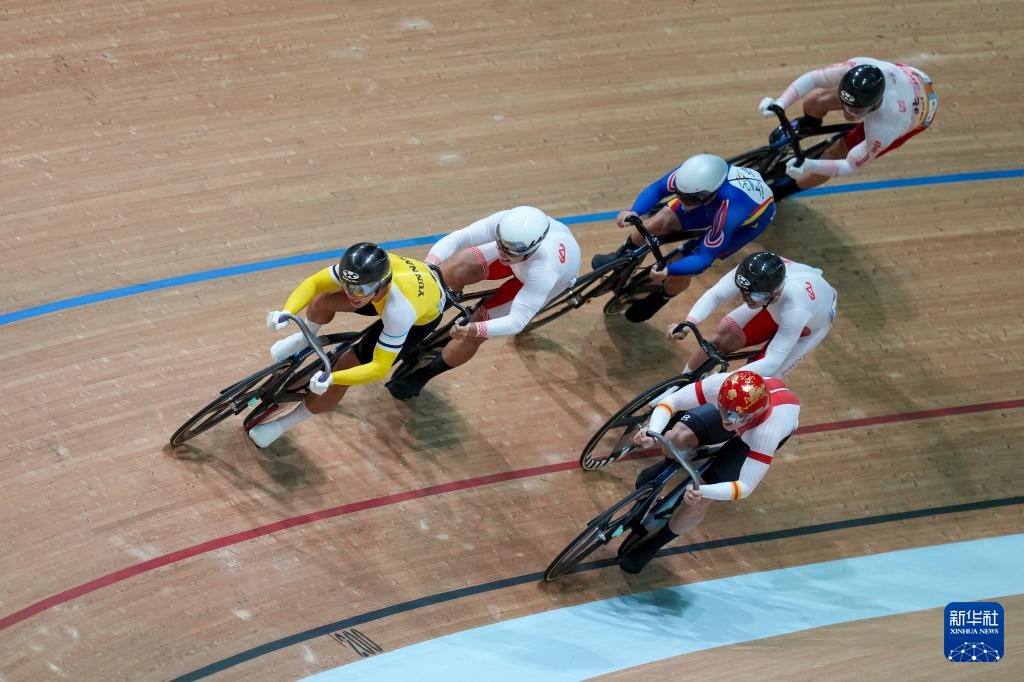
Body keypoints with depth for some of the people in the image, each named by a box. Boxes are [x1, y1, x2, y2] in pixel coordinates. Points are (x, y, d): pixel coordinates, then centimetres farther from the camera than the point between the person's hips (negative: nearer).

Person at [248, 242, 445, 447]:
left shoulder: (399, 312, -46)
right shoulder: (364, 270, -34)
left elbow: (379, 368, -39)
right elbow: (313, 283, -24)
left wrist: (331, 379, -52)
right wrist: (286, 313, -41)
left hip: (422, 319, -5)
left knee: (343, 370, -8)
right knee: (321, 301, -13)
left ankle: (282, 425, 13)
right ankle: (305, 339, 24)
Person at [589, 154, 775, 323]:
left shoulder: (727, 213, -46)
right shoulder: (695, 173, -35)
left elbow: (704, 259, -38)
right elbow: (657, 188, -20)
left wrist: (668, 270, -55)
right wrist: (633, 212, -38)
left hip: (751, 218, -4)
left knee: (685, 265, -13)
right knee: (662, 221, -14)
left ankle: (659, 299, 20)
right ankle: (622, 256, 16)